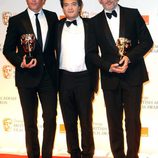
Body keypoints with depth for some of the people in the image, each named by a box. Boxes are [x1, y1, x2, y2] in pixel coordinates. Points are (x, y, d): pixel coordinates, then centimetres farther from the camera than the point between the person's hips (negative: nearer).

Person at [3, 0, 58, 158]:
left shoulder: (52, 17, 7)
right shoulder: (16, 20, 0)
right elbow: (7, 49, 2)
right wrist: (20, 62, -16)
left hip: (48, 75, 2)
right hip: (27, 75, -1)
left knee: (50, 118, 0)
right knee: (30, 121, 7)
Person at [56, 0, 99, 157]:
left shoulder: (89, 25, 1)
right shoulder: (57, 26, 6)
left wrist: (93, 82, -2)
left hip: (83, 77, -2)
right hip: (64, 78, 2)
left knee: (86, 119, 4)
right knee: (69, 119, 9)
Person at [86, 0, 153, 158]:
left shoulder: (133, 14, 3)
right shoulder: (95, 22, 6)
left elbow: (147, 41, 0)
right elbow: (91, 53, 4)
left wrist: (130, 57, -14)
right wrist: (108, 66, -12)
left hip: (133, 76, -1)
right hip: (110, 78, 1)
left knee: (133, 119, -1)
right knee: (114, 121, 7)